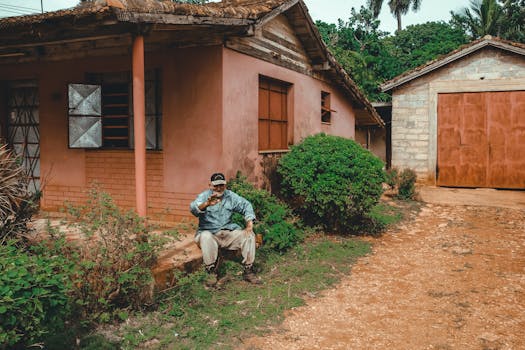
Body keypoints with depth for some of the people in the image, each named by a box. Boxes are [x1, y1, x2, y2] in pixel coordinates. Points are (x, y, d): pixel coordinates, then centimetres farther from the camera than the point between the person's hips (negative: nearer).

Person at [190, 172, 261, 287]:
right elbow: (193, 208, -25)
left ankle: (248, 271, -10)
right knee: (205, 237, -37)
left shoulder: (231, 196, 9)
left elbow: (246, 205, 10)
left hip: (229, 232, 4)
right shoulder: (204, 196, -6)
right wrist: (207, 204, -49)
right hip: (209, 232, -4)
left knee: (249, 235, -17)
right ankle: (211, 272, -24)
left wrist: (249, 223, -8)